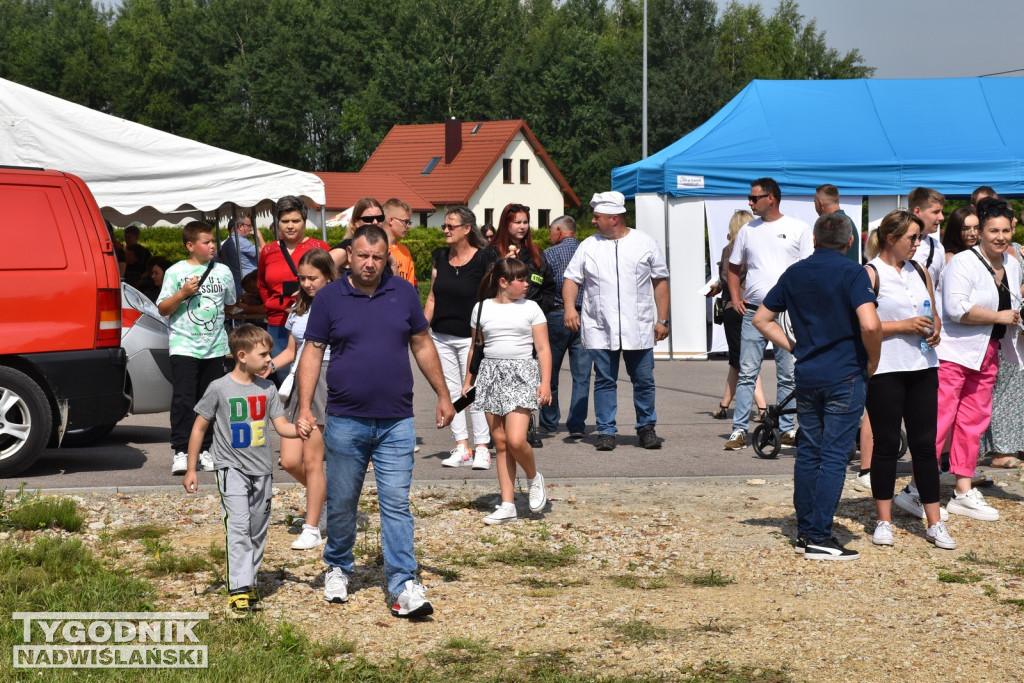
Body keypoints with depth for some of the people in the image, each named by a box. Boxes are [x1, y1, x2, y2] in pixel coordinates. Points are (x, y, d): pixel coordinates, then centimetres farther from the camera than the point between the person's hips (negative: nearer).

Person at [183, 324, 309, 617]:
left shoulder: (267, 389, 4)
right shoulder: (219, 389, -9)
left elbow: (281, 425, 2)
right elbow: (199, 428, -1)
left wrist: (297, 429, -21)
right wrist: (191, 469, 0)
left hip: (262, 469, 5)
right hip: (232, 468, -5)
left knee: (258, 530, 11)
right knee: (238, 525, -18)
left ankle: (249, 581, 26)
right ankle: (238, 591, -21)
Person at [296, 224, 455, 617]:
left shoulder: (404, 293, 5)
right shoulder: (329, 298, -1)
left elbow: (422, 345, 13)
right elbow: (312, 352, 0)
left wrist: (443, 395, 13)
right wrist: (304, 406, -8)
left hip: (396, 422, 0)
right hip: (345, 421, 0)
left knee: (396, 503, -4)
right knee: (341, 504, 10)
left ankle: (404, 585, -5)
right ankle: (337, 569, 31)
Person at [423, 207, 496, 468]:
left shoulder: (482, 258, -8)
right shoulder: (440, 257, 6)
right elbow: (433, 297, 12)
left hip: (470, 337, -5)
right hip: (441, 336, 5)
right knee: (451, 392, 5)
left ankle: (481, 448, 2)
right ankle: (462, 448, 10)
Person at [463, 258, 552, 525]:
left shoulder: (530, 308, 3)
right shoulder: (482, 308, 8)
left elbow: (543, 349, 1)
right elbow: (475, 348, 17)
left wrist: (545, 383, -8)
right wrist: (468, 381, 16)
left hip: (521, 375, -3)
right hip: (491, 374, 3)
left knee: (516, 440, -17)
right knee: (500, 443, 4)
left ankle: (534, 478, 13)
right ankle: (507, 505, 7)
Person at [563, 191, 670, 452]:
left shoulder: (645, 244, 4)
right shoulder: (588, 246, 7)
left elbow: (660, 282, 7)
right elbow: (572, 279, 7)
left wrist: (662, 320, 2)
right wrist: (569, 307, -12)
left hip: (638, 329, -1)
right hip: (599, 330, 1)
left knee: (644, 381, 4)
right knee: (604, 380, 2)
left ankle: (646, 428, 17)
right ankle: (606, 431, 9)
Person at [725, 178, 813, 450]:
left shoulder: (798, 229, 2)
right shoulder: (747, 231, 11)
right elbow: (733, 267, 21)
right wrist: (735, 298, 8)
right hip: (753, 312, 2)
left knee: (788, 375, 4)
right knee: (747, 374, -2)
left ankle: (787, 429, 11)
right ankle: (739, 430, 0)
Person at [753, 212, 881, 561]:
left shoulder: (794, 273, 9)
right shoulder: (852, 273, -9)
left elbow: (761, 319, 13)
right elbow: (870, 325, -22)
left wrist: (794, 348, 13)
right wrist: (872, 361, -6)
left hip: (806, 375, 6)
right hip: (844, 375, -5)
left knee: (808, 453, 13)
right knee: (834, 456, -3)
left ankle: (805, 531, 17)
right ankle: (820, 538, -5)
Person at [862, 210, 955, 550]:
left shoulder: (919, 271, 13)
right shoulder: (870, 274, -6)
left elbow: (933, 314, 24)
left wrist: (935, 329, 2)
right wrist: (904, 325, -17)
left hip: (922, 367, 5)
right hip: (885, 370, -5)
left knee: (925, 443, 5)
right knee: (886, 444, 3)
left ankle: (935, 523, 9)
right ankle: (884, 521, 12)